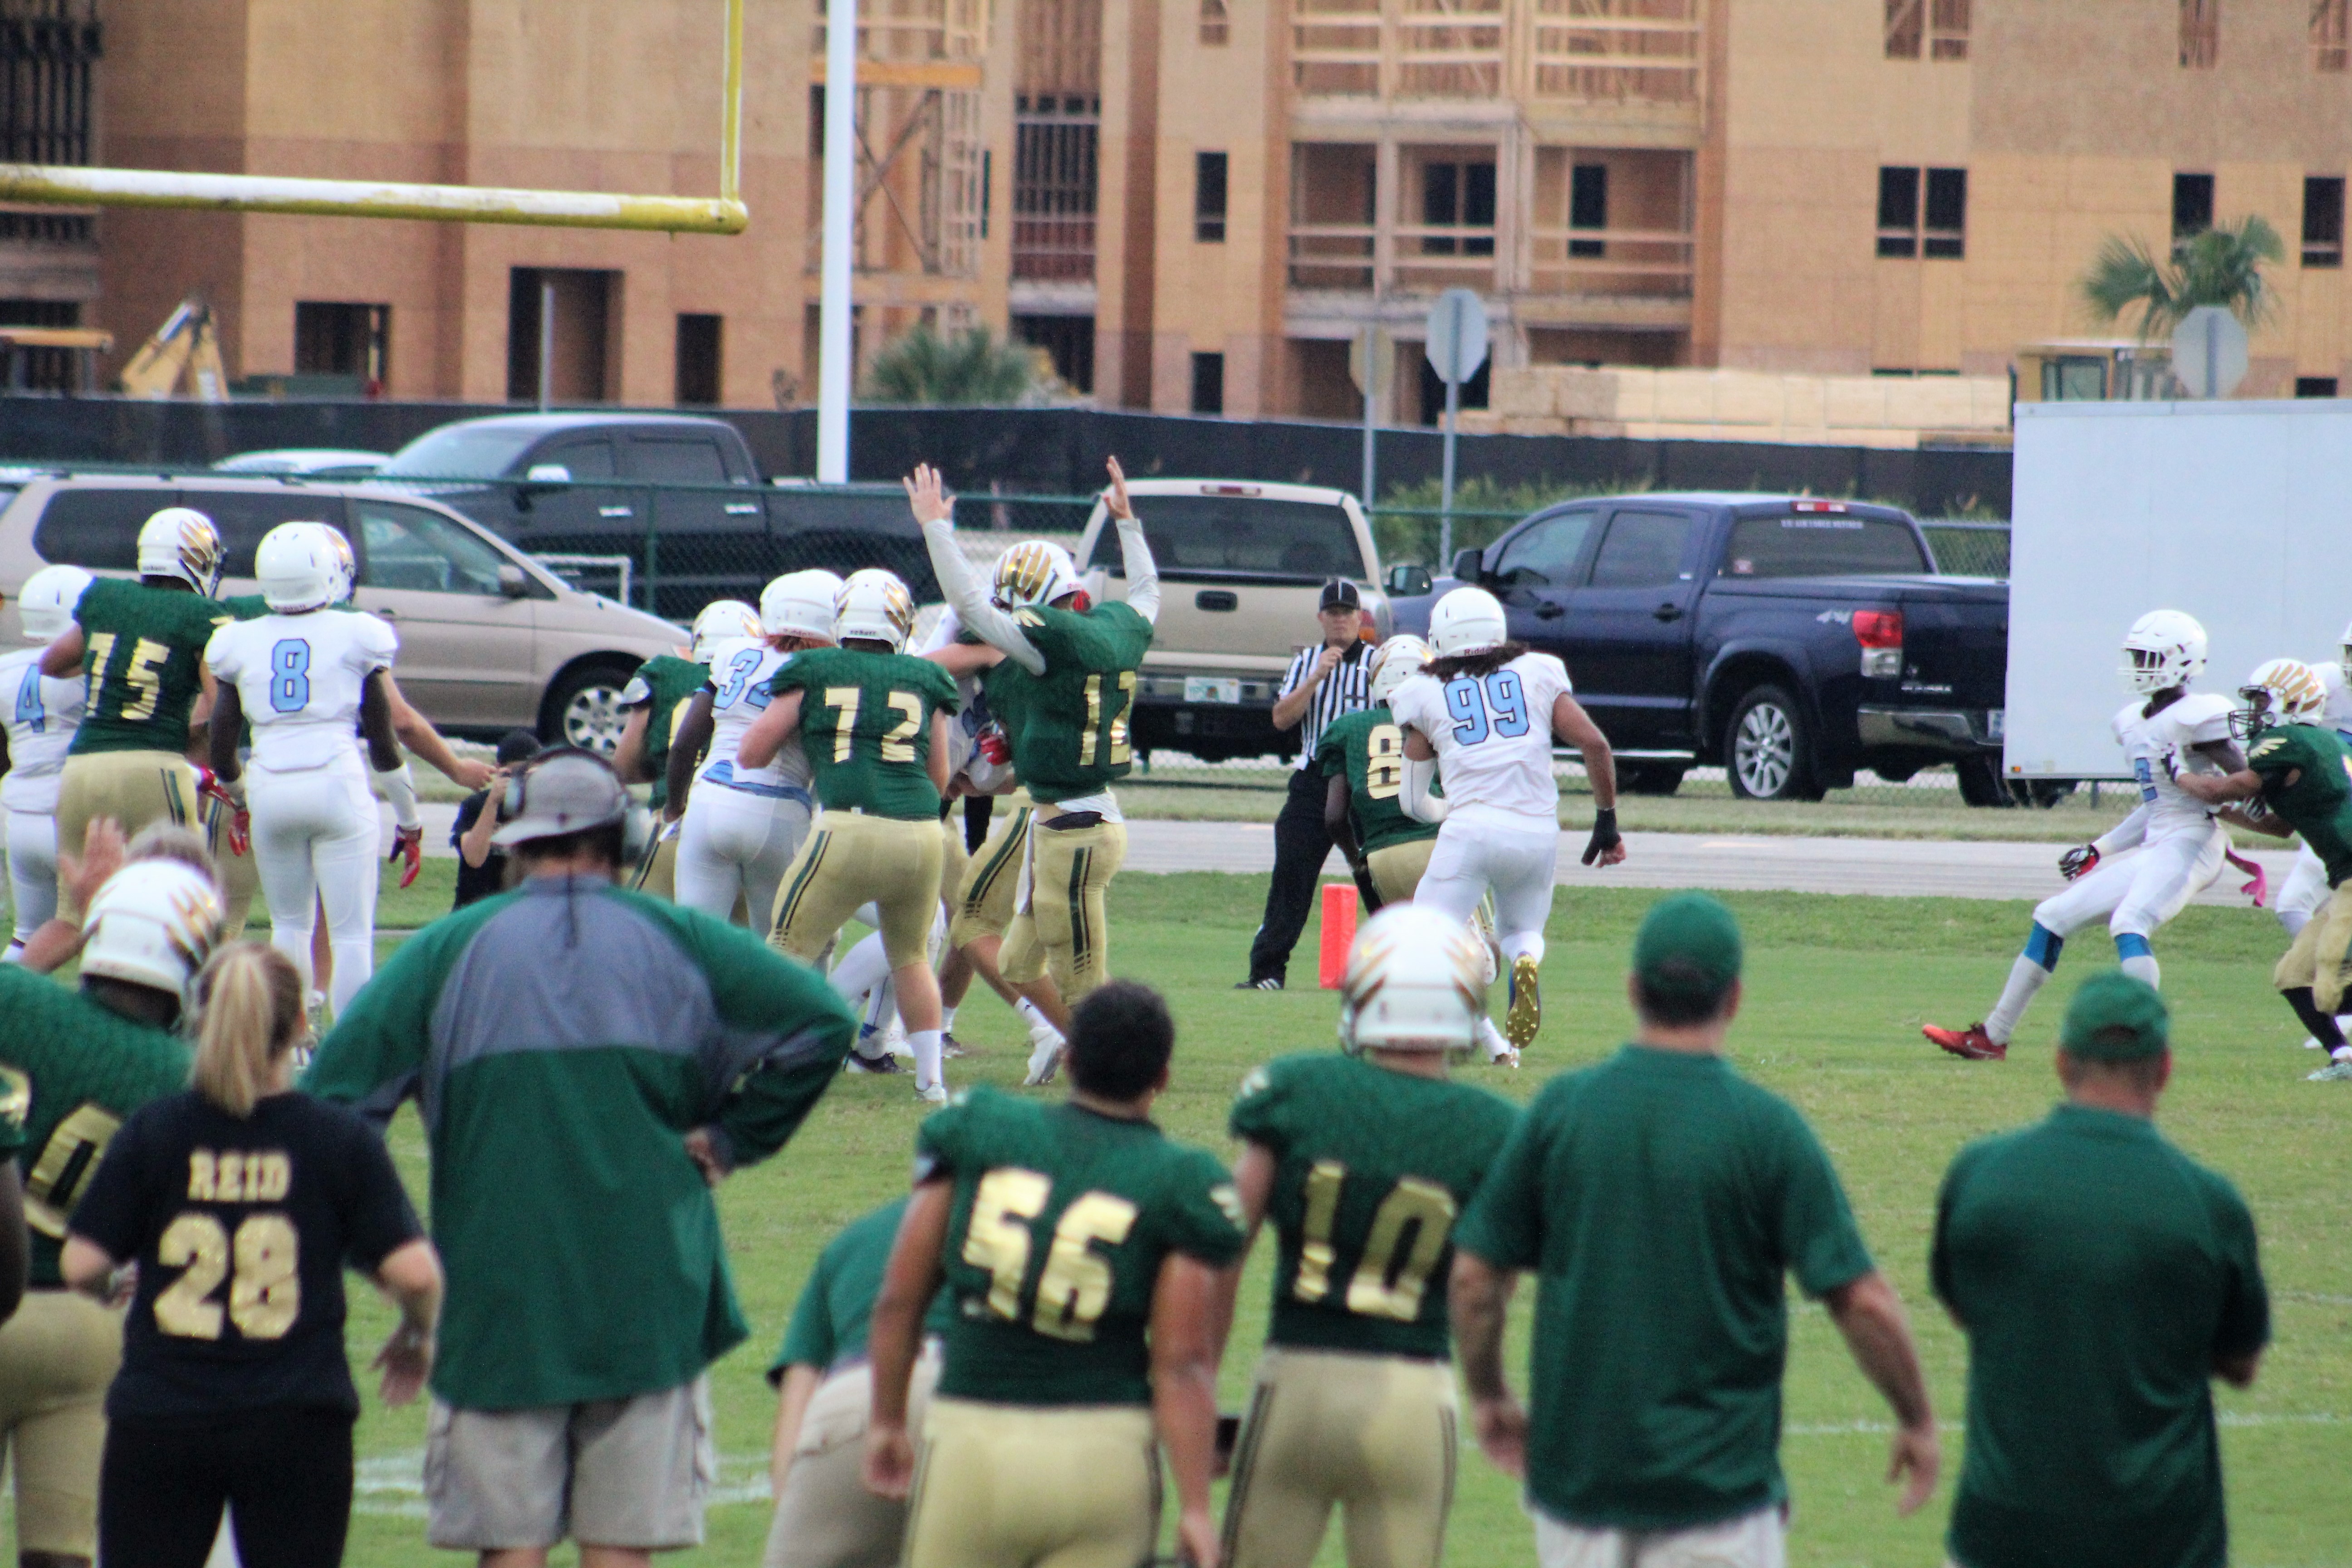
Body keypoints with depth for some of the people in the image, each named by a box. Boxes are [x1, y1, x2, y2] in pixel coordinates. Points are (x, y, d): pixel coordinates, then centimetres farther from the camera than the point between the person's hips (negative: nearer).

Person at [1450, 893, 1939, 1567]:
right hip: (1716, 1480, -3)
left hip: (1574, 1475, 3)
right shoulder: (1766, 1127, -9)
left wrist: (1489, 1398, 18)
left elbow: (1474, 1275, 2)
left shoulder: (1560, 1109, -2)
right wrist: (1918, 1421, 4)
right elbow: (1861, 1299, -10)